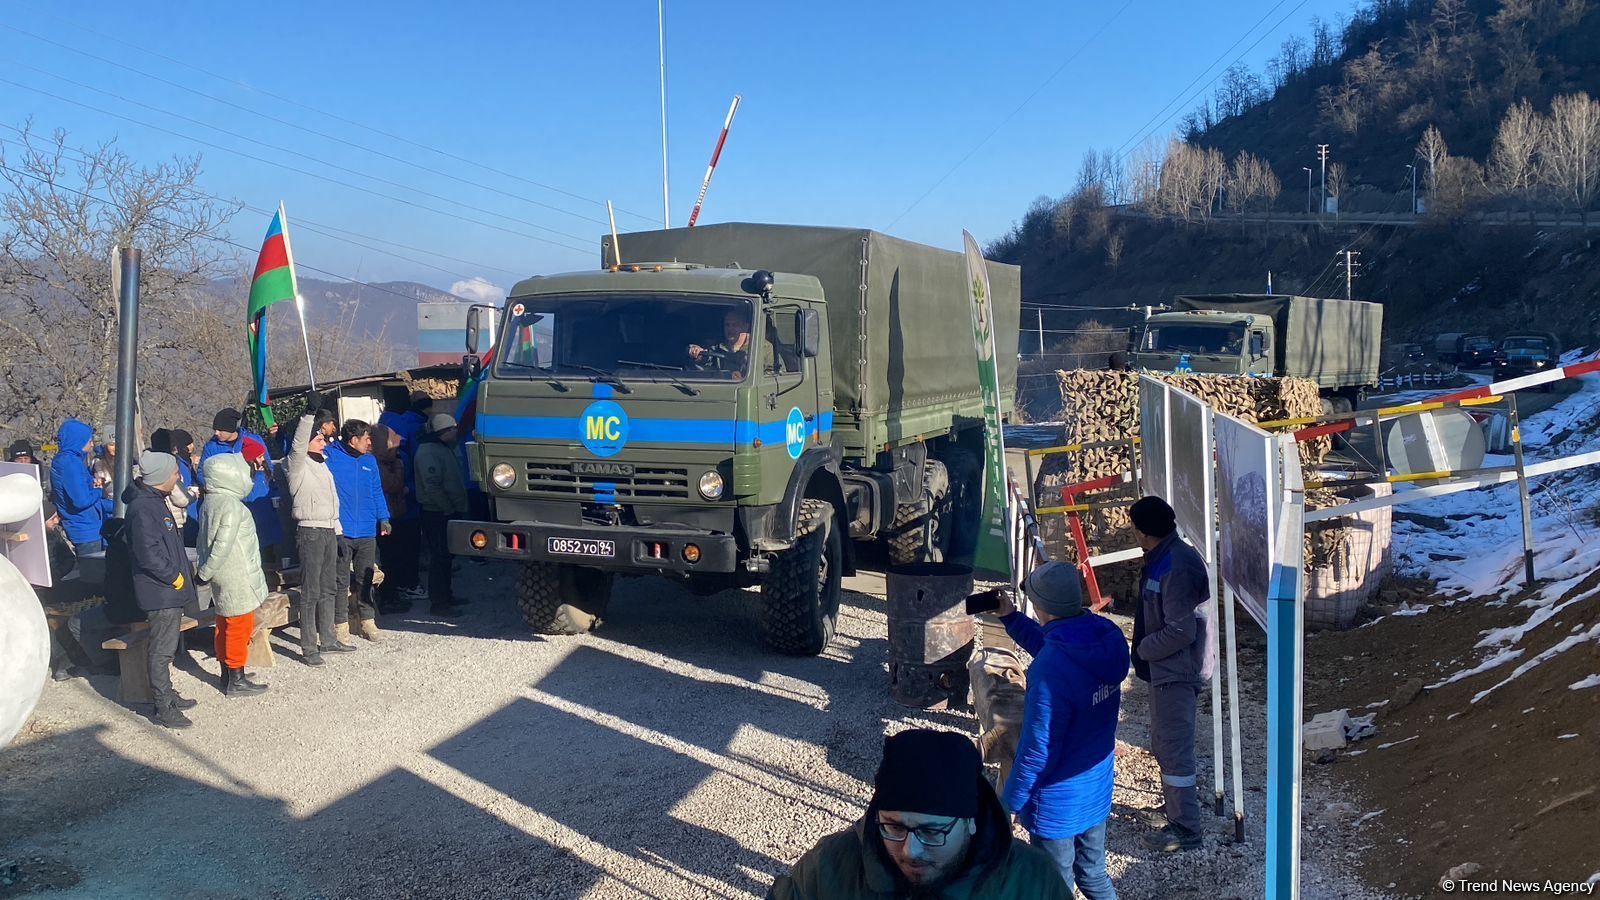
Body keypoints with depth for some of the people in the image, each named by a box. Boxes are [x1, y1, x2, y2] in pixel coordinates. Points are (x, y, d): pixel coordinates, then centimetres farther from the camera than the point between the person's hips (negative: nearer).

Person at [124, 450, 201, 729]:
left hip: (171, 591, 10)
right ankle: (164, 709, 4)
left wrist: (182, 574, 15)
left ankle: (167, 694, 31)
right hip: (161, 592, -10)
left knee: (167, 647, 20)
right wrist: (174, 576, -15)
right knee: (162, 650, -2)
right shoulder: (142, 508, -20)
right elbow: (148, 554, -25)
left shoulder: (155, 501, 12)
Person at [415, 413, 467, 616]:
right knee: (440, 556, -7)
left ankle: (446, 595, 27)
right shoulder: (428, 452, -16)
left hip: (448, 511, 10)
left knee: (446, 554, 17)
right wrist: (448, 508, -19)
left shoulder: (444, 448, 17)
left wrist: (457, 508, 17)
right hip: (436, 513, -10)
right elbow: (432, 486, -22)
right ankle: (438, 602, -4)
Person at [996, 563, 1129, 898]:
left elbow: (1037, 750, -24)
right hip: (1099, 787, 7)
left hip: (1059, 802, -7)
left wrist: (1010, 802, -11)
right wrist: (1011, 617, 16)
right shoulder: (1109, 638, -10)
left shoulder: (1050, 670, -33)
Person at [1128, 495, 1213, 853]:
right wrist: (1144, 649, 10)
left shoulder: (1176, 567, -25)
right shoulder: (1162, 558, 9)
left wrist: (1142, 649, -13)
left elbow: (1180, 631, -26)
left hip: (1178, 671, -11)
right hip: (1166, 668, 11)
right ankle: (1173, 808, 36)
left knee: (1174, 748, -4)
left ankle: (1186, 828, 6)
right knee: (1163, 743, 21)